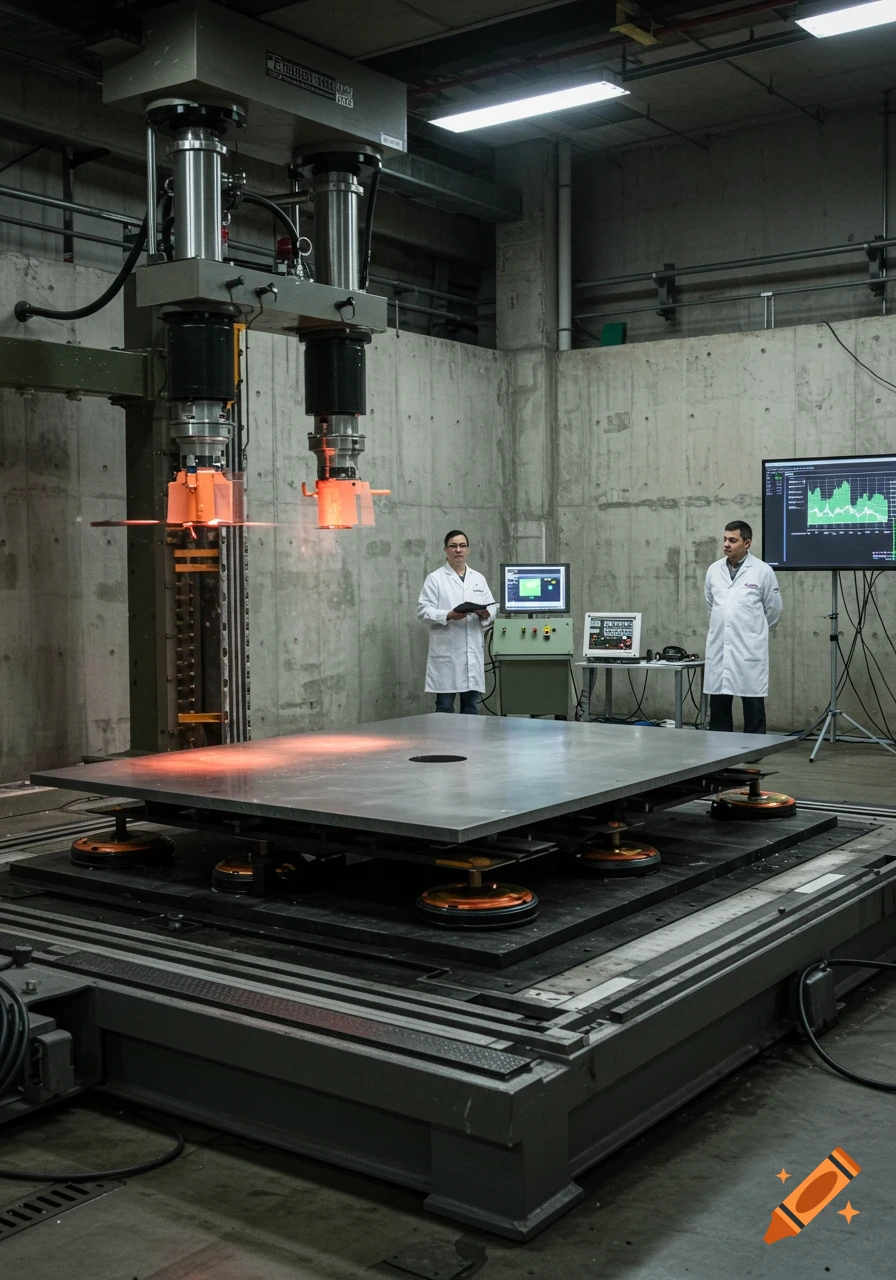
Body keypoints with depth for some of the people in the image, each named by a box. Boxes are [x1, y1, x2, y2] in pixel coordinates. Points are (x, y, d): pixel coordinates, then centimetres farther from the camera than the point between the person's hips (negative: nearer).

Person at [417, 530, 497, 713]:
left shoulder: (479, 579, 15)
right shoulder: (435, 578, 2)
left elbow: (492, 608, 11)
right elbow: (423, 610, -6)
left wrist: (486, 614, -13)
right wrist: (449, 615, -21)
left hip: (472, 652, 4)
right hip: (446, 652, -4)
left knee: (471, 705, 8)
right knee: (444, 707, -2)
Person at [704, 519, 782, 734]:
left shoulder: (763, 572, -6)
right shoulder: (714, 570, 5)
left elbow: (774, 609, 3)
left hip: (750, 651, -4)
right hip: (718, 649, 4)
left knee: (753, 708, 2)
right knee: (718, 706, 7)